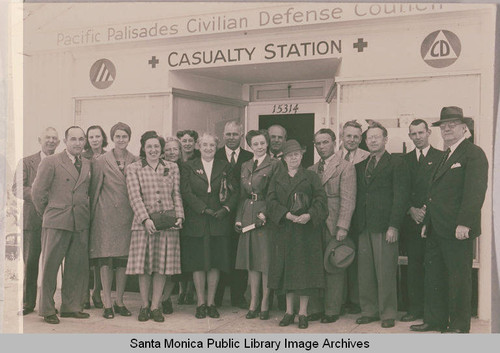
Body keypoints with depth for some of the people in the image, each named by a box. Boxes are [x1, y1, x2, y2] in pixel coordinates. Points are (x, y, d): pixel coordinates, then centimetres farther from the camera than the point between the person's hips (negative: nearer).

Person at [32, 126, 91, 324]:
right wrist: (46, 213, 5)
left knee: (78, 267, 7)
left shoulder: (88, 165, 13)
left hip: (81, 224, 5)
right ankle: (47, 310, 13)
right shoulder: (51, 162, -2)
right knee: (50, 266, 2)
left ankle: (71, 307, 20)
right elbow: (37, 191, -1)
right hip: (56, 222, -4)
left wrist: (86, 214, 10)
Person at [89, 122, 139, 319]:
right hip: (106, 216, -2)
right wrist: (93, 214, 2)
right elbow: (94, 190, 4)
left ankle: (119, 302, 16)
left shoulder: (136, 162, 8)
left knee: (124, 259, 5)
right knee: (106, 259, -3)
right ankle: (107, 304, 5)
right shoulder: (101, 162, 2)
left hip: (127, 216, 2)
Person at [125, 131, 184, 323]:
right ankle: (144, 306, 13)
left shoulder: (172, 168, 14)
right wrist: (146, 218, -13)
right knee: (144, 265, 0)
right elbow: (135, 197, -3)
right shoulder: (133, 169, 6)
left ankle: (155, 306, 12)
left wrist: (179, 215, -1)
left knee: (162, 266, 3)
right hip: (144, 222, -2)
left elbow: (176, 195, 12)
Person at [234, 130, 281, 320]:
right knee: (251, 261, 8)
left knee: (266, 260, 0)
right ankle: (253, 302, 16)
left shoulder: (274, 165, -4)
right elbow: (242, 195, 15)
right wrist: (238, 218, 7)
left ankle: (265, 304, 10)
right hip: (247, 217, 5)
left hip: (266, 216, -5)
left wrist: (265, 214, -17)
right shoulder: (245, 166, 14)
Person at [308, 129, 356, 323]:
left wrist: (342, 227, -17)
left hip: (334, 226, -5)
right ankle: (315, 308, 17)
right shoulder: (312, 170, 15)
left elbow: (348, 200, -10)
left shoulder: (346, 167, -3)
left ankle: (332, 311, 12)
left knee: (334, 268, 2)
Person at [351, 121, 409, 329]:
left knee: (385, 271, 0)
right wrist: (356, 223, 6)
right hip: (364, 227, 5)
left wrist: (394, 226, -13)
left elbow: (400, 197, -6)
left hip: (385, 226, -5)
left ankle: (388, 313, 13)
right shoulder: (360, 166, 16)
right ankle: (369, 311, 20)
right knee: (365, 272, 8)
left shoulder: (396, 164, 0)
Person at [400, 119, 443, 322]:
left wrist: (427, 210, -11)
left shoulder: (441, 157, 4)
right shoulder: (405, 160, 15)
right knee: (414, 265, 5)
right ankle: (415, 308, 12)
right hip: (411, 220, 3)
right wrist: (411, 210, -4)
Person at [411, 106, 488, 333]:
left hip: (457, 230, -9)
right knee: (433, 276, 13)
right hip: (437, 230, 9)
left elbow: (475, 191, -18)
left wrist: (464, 223, -24)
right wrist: (427, 221, 18)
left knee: (459, 278, 1)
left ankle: (460, 325, 13)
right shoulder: (445, 156, 20)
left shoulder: (473, 154, -8)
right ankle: (435, 320, 24)